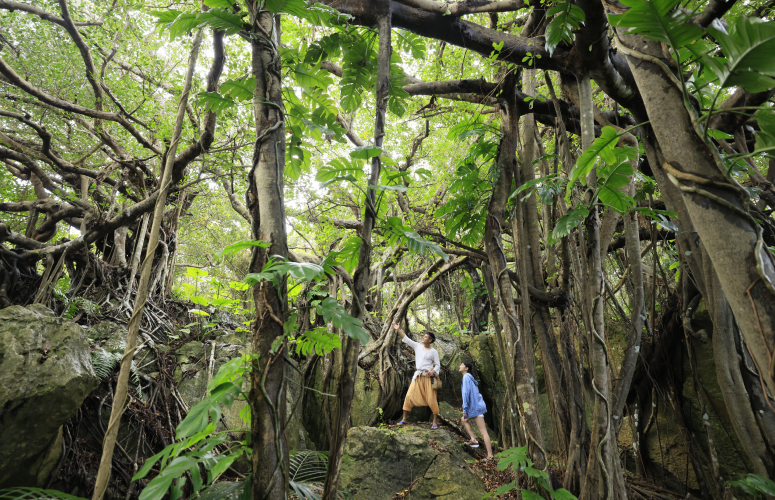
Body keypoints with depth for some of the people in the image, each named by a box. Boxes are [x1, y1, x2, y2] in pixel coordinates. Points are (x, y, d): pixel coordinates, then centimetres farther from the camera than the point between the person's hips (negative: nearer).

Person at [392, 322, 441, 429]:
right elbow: (406, 339, 5)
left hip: (428, 376, -3)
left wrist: (432, 372, -17)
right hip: (417, 376, 3)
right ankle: (404, 419, 10)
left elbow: (438, 365, 2)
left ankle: (435, 422, 10)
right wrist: (398, 329, -2)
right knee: (409, 396, -1)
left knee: (431, 399, -3)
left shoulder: (434, 352, 0)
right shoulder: (417, 346, 7)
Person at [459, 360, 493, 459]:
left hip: (476, 407, -10)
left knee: (483, 431, -9)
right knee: (464, 420, 24)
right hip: (475, 406, 10)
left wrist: (465, 409, -16)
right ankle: (473, 440, 18)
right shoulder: (469, 377, 14)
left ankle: (490, 455, -9)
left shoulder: (466, 377, -13)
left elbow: (466, 393, -19)